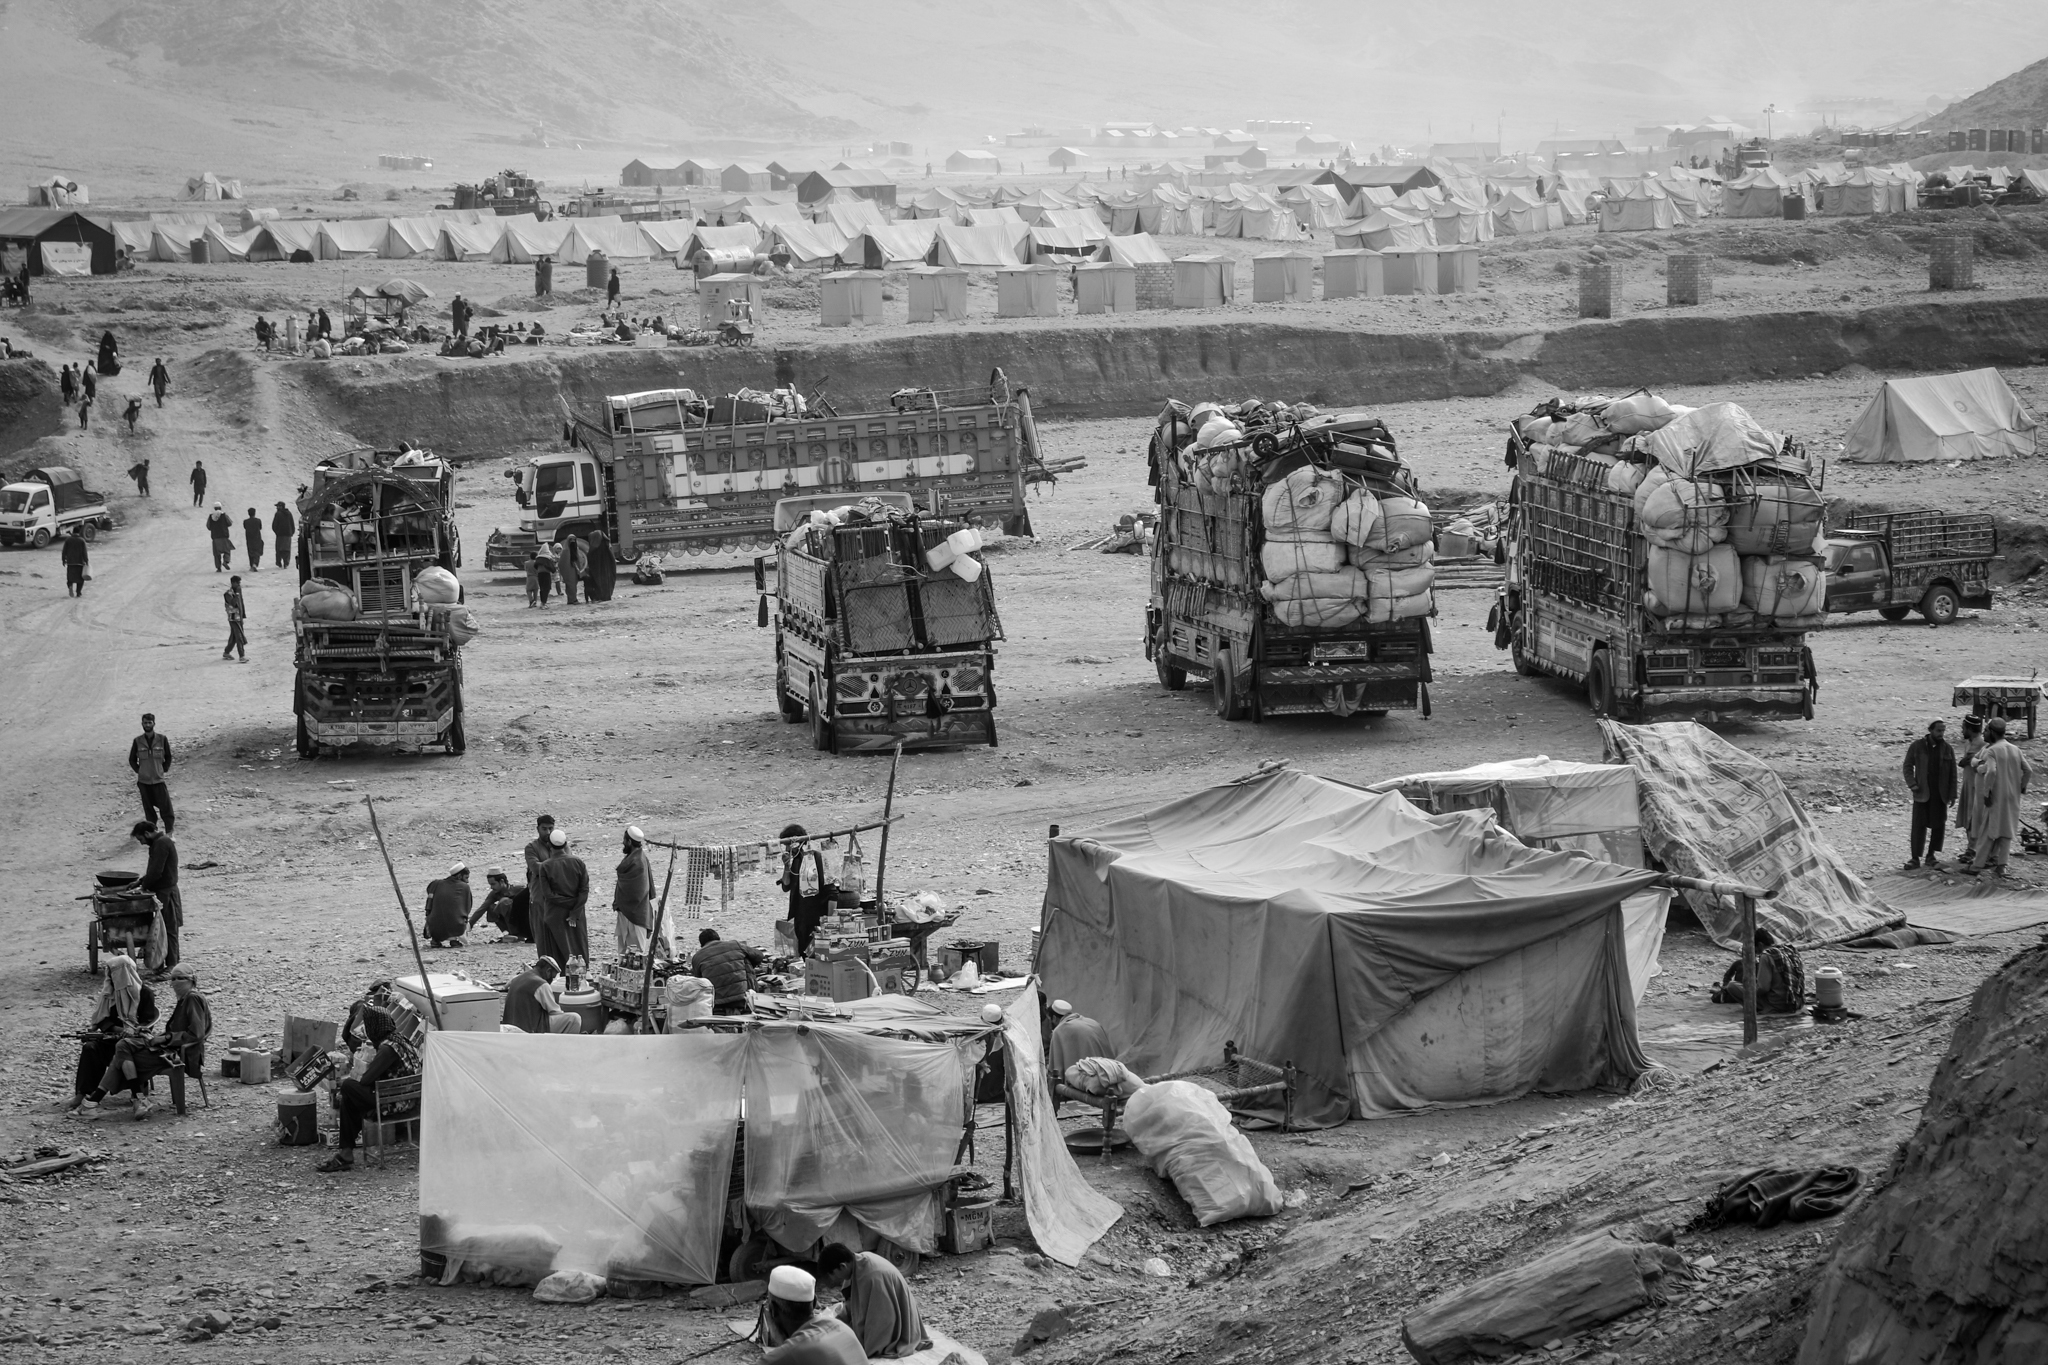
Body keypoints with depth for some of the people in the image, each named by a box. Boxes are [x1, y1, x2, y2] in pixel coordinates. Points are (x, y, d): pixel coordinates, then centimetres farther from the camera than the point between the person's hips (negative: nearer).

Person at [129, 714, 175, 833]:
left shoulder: (162, 739, -3)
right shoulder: (137, 741, -1)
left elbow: (168, 757, 9)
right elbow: (132, 759, 10)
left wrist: (164, 770, 3)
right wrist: (138, 771, 2)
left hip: (158, 780, -1)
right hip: (143, 781, 1)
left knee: (166, 809, -5)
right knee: (149, 810, 7)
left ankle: (169, 833, 1)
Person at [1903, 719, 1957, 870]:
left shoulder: (1947, 748, 3)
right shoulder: (1917, 746, -1)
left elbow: (1952, 773, 5)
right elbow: (1908, 766, 4)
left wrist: (1952, 794, 1)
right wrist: (1912, 784, -10)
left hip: (1940, 794, 2)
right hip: (1922, 793, -2)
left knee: (1938, 825, 4)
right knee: (1919, 825, -3)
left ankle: (1931, 856, 17)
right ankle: (1915, 858, 1)